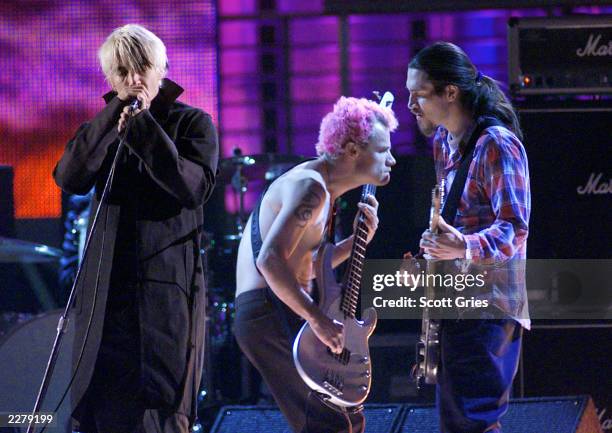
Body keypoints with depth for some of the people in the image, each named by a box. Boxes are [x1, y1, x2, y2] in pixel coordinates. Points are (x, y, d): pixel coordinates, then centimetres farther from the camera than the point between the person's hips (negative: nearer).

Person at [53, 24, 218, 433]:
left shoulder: (193, 123, 3)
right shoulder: (102, 129, 14)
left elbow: (196, 187, -14)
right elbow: (70, 179, -4)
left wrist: (142, 127, -16)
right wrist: (117, 113, -8)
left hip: (167, 287, -4)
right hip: (107, 287, 4)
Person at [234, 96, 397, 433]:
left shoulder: (323, 189, 18)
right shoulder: (310, 187, -15)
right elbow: (270, 260, -27)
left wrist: (358, 241, 9)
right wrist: (318, 320, -25)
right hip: (271, 313, -10)